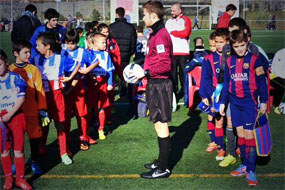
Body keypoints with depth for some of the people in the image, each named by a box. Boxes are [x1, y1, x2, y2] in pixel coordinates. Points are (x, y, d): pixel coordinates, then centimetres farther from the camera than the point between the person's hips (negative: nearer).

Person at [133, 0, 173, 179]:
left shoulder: (160, 35, -17)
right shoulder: (158, 33, 14)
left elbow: (165, 65, -24)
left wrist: (146, 73, -17)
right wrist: (145, 71, 9)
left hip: (159, 84, -10)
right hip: (156, 83, 10)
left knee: (161, 124, -4)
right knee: (159, 123, 16)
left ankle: (163, 169, 4)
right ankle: (162, 161, 28)